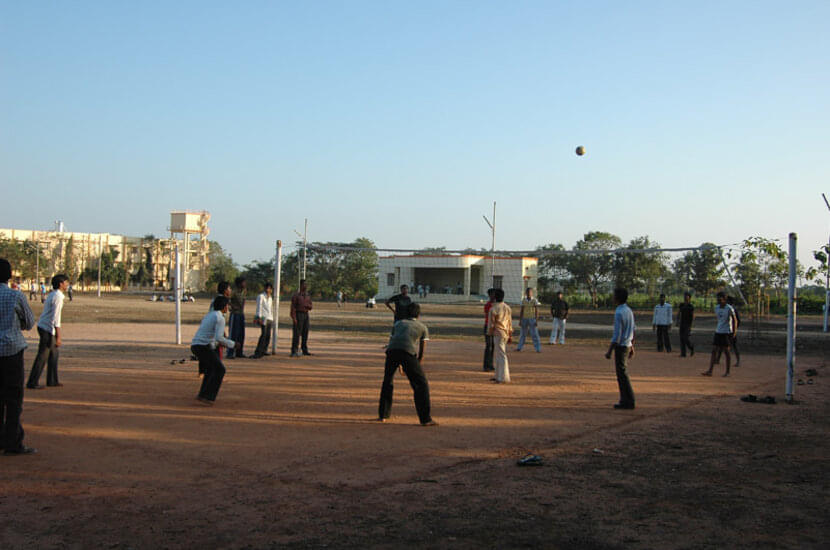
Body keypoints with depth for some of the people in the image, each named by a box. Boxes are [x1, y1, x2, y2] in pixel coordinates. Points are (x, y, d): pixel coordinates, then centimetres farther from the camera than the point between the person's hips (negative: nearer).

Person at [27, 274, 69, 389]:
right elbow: (56, 318, -22)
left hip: (43, 326, 10)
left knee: (54, 354, 15)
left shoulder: (52, 295, 13)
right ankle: (32, 383, -1)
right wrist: (58, 337, -22)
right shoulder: (58, 297, -17)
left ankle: (52, 380, 20)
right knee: (42, 356, -5)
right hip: (47, 329, -10)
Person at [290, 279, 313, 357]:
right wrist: (294, 318, -18)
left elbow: (310, 307, 16)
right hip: (298, 315, -7)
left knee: (305, 333, 10)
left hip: (306, 315, 7)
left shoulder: (308, 295, 13)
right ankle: (294, 351, -8)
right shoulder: (296, 295, -7)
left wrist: (308, 306, -9)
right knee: (297, 333, -9)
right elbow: (293, 307, -11)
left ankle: (305, 350, 18)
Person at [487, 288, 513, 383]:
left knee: (501, 355, -7)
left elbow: (491, 323, -10)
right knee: (496, 355, 18)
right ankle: (498, 376, 24)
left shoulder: (493, 309, -13)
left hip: (498, 334, -7)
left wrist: (489, 334, 3)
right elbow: (510, 323, 11)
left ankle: (504, 378, -8)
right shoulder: (507, 308, 7)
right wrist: (510, 336, 16)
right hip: (506, 333, 7)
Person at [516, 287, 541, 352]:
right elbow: (521, 310, 6)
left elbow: (537, 311, -9)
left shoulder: (535, 300, -6)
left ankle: (538, 349, -3)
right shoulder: (523, 300, 4)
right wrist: (520, 320, 4)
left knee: (535, 334, -7)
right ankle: (519, 348, 17)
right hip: (525, 319, 3)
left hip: (532, 319, -3)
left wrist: (536, 320, -15)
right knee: (522, 334, 9)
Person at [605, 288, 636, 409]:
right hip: (628, 345, 9)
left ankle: (629, 401, 0)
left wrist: (609, 351, -17)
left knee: (622, 374, -3)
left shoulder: (619, 313, -19)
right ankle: (625, 400, 17)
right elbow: (633, 330, 16)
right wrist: (632, 347, 24)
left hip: (620, 346, -9)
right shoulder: (629, 311, 10)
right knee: (621, 373, 14)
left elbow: (617, 334, -21)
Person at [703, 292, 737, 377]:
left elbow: (735, 320, -6)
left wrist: (734, 331, -12)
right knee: (714, 351, -1)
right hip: (718, 332, 6)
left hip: (727, 332, -6)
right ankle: (710, 371, -3)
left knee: (726, 352, -1)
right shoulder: (716, 308, 7)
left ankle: (727, 372, 10)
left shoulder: (729, 308, -11)